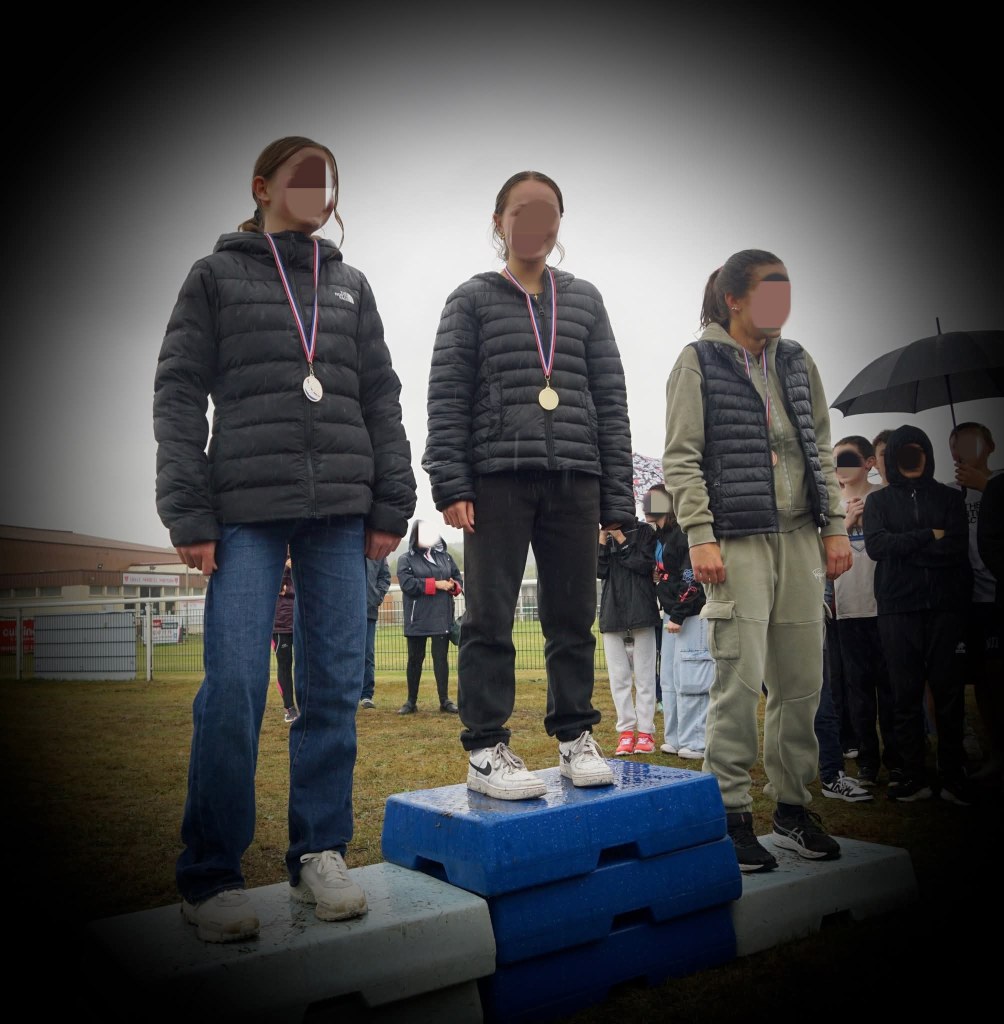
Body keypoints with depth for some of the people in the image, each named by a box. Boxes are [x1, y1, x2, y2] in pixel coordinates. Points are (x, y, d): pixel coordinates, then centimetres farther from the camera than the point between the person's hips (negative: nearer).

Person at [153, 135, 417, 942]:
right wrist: (189, 515, -7)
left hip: (341, 510, 3)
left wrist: (392, 505, 5)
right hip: (247, 509, -3)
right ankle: (212, 875, 5)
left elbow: (382, 401, 15)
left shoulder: (351, 286, 19)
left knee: (335, 687, 2)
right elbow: (179, 396, 3)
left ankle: (320, 854, 14)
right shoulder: (216, 276, 11)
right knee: (233, 689, -8)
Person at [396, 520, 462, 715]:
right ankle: (411, 701, 17)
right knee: (415, 659, 7)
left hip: (442, 617, 2)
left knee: (441, 657, 2)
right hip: (417, 619, -2)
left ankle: (445, 700, 8)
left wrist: (453, 586, -9)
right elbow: (407, 584, -13)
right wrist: (436, 584, -16)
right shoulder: (406, 559, 1)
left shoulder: (445, 557, 13)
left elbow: (459, 579, 16)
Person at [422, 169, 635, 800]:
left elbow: (610, 398, 13)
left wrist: (618, 497, 6)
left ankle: (575, 736, 19)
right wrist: (450, 484, -10)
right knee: (491, 618, -2)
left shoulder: (584, 300, 18)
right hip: (497, 476, -2)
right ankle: (486, 749, 6)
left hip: (574, 478, 3)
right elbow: (448, 397, 2)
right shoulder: (472, 300, 10)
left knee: (573, 616, 7)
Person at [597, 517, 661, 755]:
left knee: (644, 675, 1)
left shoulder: (644, 531, 3)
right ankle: (626, 731, 9)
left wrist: (620, 539, -9)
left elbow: (644, 565, -10)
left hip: (641, 612, -3)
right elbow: (600, 570, -1)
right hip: (612, 613, 3)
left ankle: (645, 731, 6)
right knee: (619, 677, 4)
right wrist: (603, 538, -7)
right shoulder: (603, 536, 11)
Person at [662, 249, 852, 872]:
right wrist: (700, 536, -12)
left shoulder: (797, 362, 17)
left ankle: (793, 809, 20)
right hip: (737, 539, -5)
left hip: (799, 537, 5)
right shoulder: (699, 362, 2)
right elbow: (681, 459, -4)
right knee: (741, 681, -7)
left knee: (802, 680, 6)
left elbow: (822, 450, 19)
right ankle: (732, 815, 6)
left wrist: (835, 526, 10)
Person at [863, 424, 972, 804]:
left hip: (945, 606, 0)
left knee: (949, 691, -1)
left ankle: (953, 777, 7)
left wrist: (903, 549, -7)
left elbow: (957, 547, -3)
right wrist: (930, 537, -6)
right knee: (906, 694, 1)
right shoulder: (878, 501, 14)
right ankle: (914, 777, 7)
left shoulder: (950, 497, 13)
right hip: (897, 609, 0)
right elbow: (875, 545, -4)